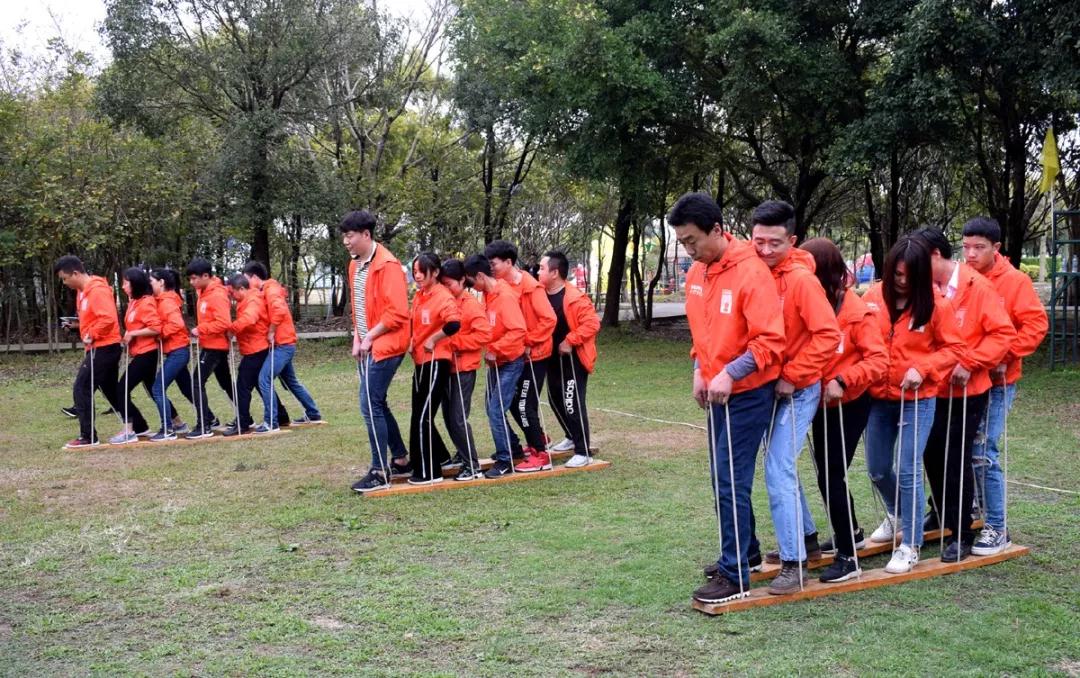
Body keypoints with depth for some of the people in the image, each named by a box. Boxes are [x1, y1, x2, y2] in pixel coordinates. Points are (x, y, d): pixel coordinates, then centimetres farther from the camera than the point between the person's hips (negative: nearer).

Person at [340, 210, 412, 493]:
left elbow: (398, 312, -21)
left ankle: (380, 472, 1)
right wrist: (357, 339, 8)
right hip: (367, 347, 9)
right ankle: (401, 461, 26)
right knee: (377, 405, 14)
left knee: (370, 406, -8)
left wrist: (370, 337, -16)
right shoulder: (355, 264, 12)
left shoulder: (387, 265, -16)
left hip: (384, 347, -9)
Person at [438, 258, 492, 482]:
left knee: (458, 418, -8)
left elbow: (484, 334, -21)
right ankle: (462, 455, 29)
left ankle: (473, 466, 0)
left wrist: (455, 342, -19)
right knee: (448, 416, 13)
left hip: (464, 369, -7)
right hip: (447, 367, 7)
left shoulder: (471, 304, -11)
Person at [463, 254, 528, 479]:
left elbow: (518, 331, -26)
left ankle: (505, 461, 2)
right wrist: (490, 350, 1)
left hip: (510, 362, -9)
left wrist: (495, 350, -23)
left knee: (496, 411, -9)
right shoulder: (487, 295, 6)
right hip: (495, 362, 9)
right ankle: (510, 448, 32)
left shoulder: (505, 296, -20)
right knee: (492, 409, 15)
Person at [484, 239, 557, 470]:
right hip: (515, 355, 7)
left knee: (525, 405, -5)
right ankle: (538, 439, 32)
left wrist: (529, 343, -19)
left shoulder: (530, 286, -17)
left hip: (533, 355, -7)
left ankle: (540, 454, 5)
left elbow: (548, 319, -22)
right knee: (517, 403, 13)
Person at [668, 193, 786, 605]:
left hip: (747, 393, -8)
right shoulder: (696, 274, 6)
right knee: (723, 479, 15)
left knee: (732, 482, -6)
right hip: (717, 392, 8)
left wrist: (729, 374, -27)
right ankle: (744, 552, 31)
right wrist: (699, 370, 6)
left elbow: (771, 340, -22)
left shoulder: (751, 272, -19)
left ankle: (736, 576, 3)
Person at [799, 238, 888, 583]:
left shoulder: (857, 311, -18)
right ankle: (850, 533, 41)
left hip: (849, 404, -6)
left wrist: (843, 381, -28)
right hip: (819, 402, 6)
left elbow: (878, 359, -18)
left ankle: (848, 556, 6)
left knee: (831, 475, -6)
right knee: (827, 473, 18)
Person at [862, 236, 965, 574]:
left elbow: (954, 348, -4)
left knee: (908, 471, -5)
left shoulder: (935, 304, -9)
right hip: (878, 397, 4)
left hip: (917, 400, -4)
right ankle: (896, 515, 45)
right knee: (877, 470, 15)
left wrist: (922, 368, -18)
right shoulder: (874, 297, -2)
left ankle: (910, 546, 9)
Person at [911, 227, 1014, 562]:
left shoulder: (977, 286, -12)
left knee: (956, 459, 0)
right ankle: (945, 518, 33)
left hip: (967, 391, -5)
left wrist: (969, 363, -19)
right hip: (933, 388, 5)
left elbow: (1003, 333, -13)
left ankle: (962, 534, 15)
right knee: (933, 455, 12)